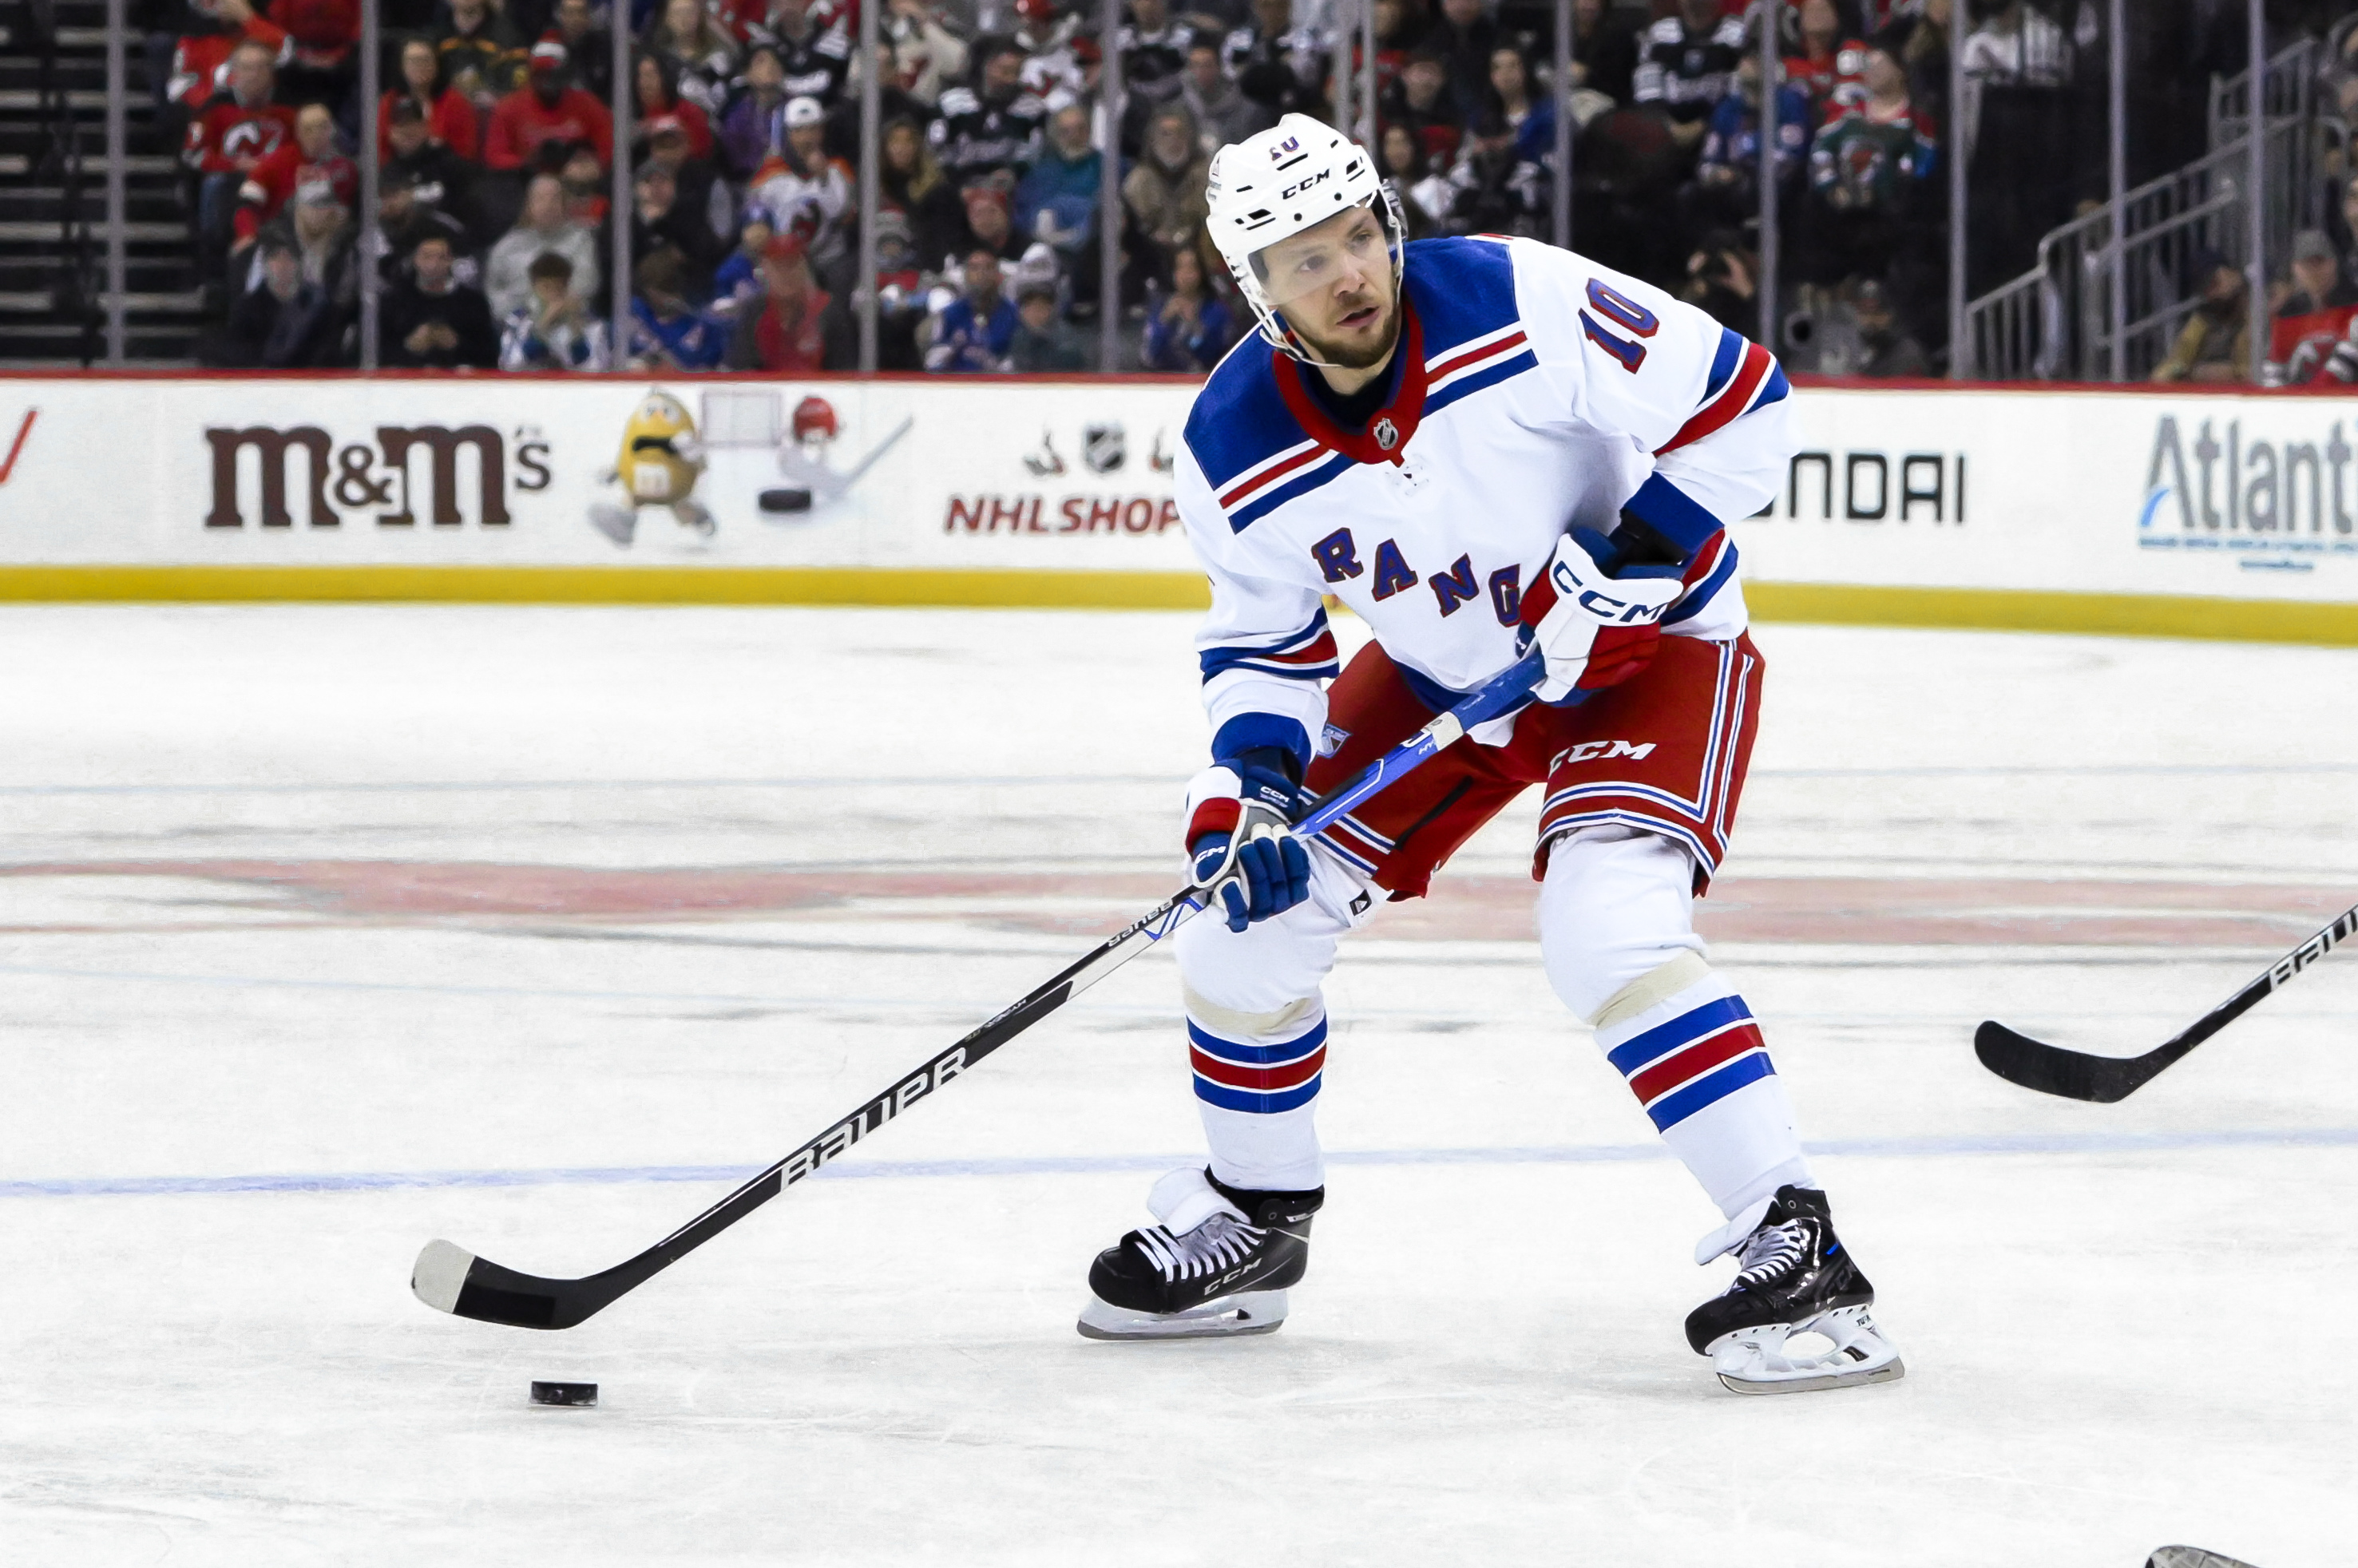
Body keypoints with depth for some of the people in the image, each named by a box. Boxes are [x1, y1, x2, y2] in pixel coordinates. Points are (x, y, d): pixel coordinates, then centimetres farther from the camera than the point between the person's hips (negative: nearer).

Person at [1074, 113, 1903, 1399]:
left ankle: (1796, 1255, -26)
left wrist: (1632, 561, -27)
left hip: (1646, 653, -6)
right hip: (1444, 672, 6)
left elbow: (1738, 401, -21)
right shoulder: (1235, 450, -15)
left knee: (1607, 930, -29)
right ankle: (1251, 1217, 27)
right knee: (1249, 909, 1)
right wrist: (1244, 786, -16)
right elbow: (1261, 642, 0)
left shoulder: (1519, 304, -28)